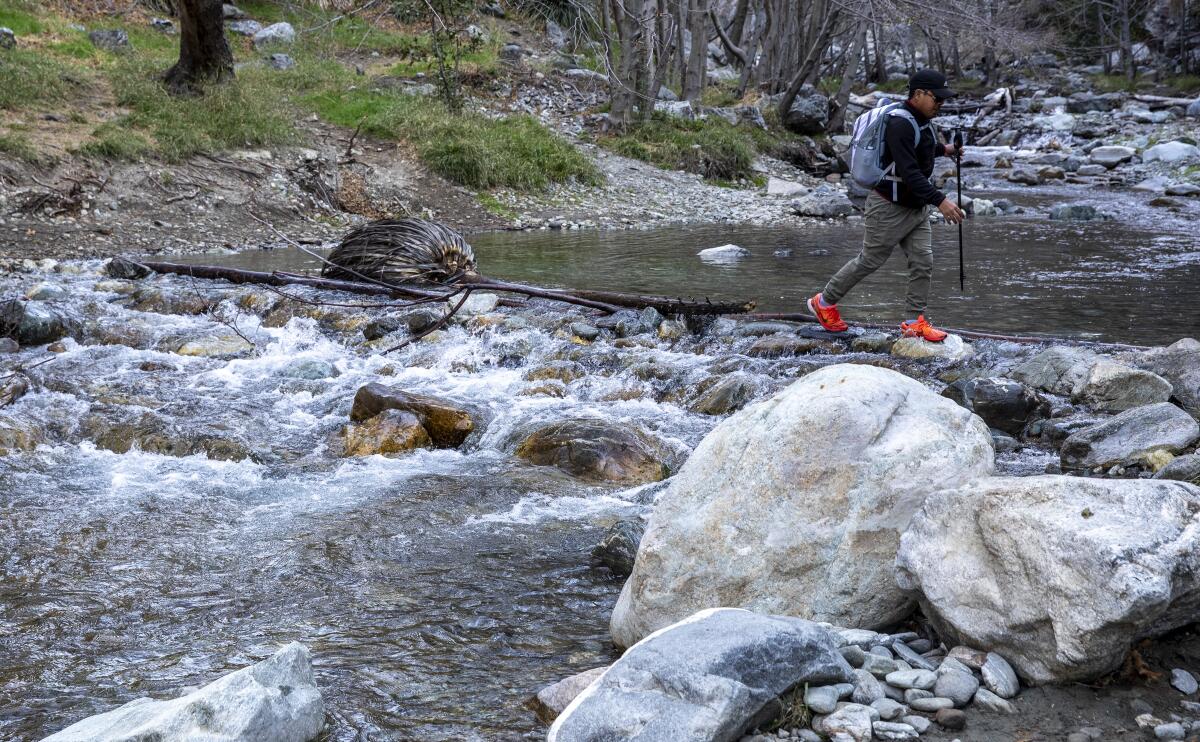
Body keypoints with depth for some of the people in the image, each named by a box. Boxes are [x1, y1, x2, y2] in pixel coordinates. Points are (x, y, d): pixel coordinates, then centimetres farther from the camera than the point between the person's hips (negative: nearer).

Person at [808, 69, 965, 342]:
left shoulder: (923, 120, 7)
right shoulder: (900, 124, -25)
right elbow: (909, 172, -33)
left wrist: (944, 149, 22)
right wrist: (940, 201, -38)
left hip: (917, 207, 9)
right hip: (890, 208, -9)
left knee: (923, 262, 3)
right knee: (869, 261, 3)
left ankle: (915, 322, 11)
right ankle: (824, 302, 20)